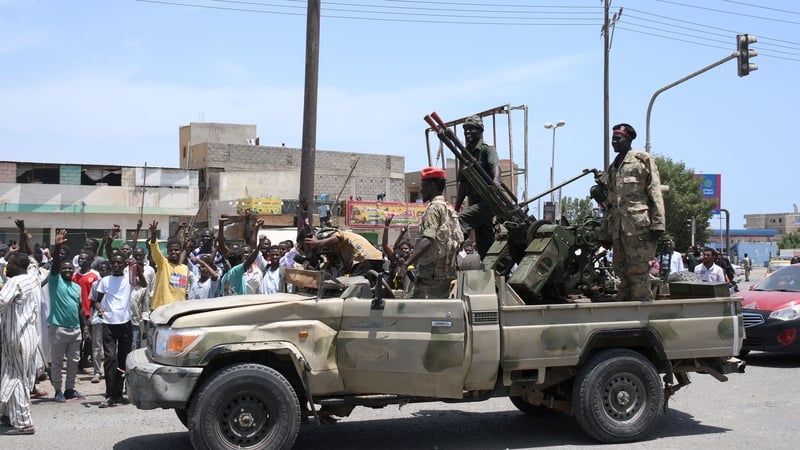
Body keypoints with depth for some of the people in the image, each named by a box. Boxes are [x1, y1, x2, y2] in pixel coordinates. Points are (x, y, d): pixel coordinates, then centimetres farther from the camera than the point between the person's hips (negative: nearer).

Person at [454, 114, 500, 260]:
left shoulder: (487, 149, -3)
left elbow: (495, 165, -24)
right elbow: (463, 184, 20)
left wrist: (496, 180, -46)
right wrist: (456, 208, 16)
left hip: (487, 200, -8)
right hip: (475, 202, 8)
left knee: (460, 219, -28)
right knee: (484, 246, 9)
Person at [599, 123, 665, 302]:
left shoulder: (643, 160, 3)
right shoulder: (613, 167, 23)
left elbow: (655, 193, -5)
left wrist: (657, 224, -13)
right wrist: (605, 231, 19)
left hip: (638, 226, -7)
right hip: (618, 230, 7)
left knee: (638, 272, -9)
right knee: (622, 273, 7)